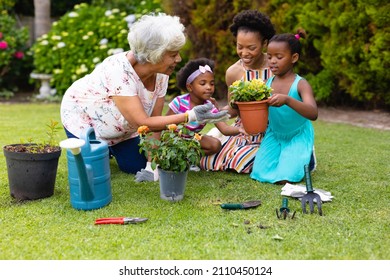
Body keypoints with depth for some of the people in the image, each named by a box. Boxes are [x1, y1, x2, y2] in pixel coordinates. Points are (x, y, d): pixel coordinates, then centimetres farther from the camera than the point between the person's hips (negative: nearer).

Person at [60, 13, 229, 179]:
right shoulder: (119, 72, -41)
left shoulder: (161, 73, -21)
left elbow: (154, 119, -14)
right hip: (83, 116, -5)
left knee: (136, 167, 0)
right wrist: (191, 116, -45)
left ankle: (109, 146, 28)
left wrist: (152, 165, -18)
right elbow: (143, 123, -41)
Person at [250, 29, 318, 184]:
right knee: (260, 174, -6)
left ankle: (305, 159, 19)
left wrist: (287, 100, -48)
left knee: (285, 179, -14)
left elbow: (313, 113, -33)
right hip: (274, 135, 4)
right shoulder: (267, 84, -6)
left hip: (297, 137, -4)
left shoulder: (300, 84, -19)